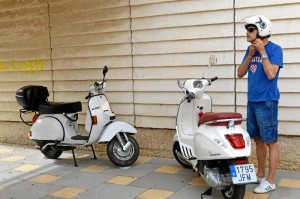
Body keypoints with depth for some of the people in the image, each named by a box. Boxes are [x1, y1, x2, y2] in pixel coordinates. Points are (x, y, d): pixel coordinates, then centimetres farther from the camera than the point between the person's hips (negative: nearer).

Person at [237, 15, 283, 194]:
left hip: (267, 102, -7)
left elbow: (271, 74, -21)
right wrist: (250, 55, -5)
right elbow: (240, 74, 6)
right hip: (252, 101, 8)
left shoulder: (275, 49, -9)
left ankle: (270, 181, 7)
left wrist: (262, 52, -17)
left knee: (271, 141, 0)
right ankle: (260, 175, 28)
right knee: (258, 140, 15)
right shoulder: (251, 49, 11)